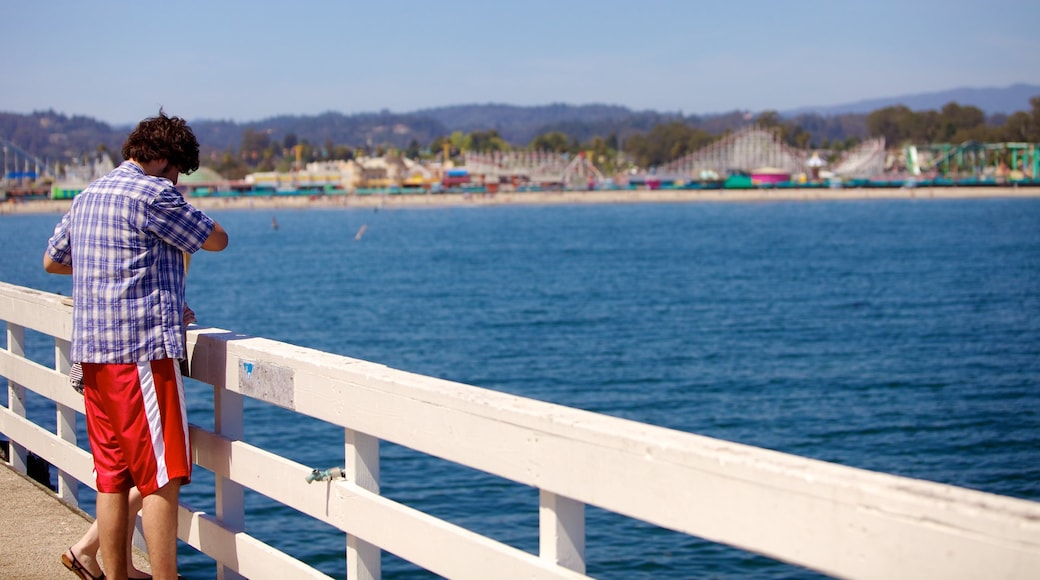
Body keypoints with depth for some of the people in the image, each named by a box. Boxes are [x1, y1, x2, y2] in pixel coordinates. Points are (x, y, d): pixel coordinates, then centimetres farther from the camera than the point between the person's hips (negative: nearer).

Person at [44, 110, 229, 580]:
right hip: (143, 350, -9)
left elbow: (52, 260, 29)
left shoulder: (87, 197, 16)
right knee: (161, 478, -6)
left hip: (93, 351, 9)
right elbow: (216, 240, -1)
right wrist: (186, 230, 18)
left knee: (112, 478, 11)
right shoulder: (153, 194, -10)